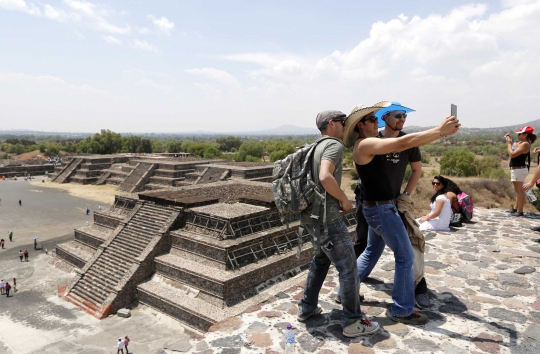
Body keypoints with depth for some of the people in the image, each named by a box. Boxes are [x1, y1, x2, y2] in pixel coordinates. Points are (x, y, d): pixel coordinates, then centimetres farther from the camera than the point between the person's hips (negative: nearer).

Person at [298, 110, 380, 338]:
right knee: (348, 267, 2)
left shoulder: (318, 147, 16)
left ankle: (306, 308, 32)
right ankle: (353, 321, 13)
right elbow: (325, 177, -29)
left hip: (311, 214, 10)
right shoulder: (334, 145, -12)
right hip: (326, 216, -10)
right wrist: (344, 200, -16)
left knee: (321, 259, 24)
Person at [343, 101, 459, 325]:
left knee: (372, 252, 22)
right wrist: (440, 130, -26)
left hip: (377, 207, 10)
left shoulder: (371, 144, 14)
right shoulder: (365, 144, -19)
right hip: (381, 208, -10)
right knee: (405, 257, 0)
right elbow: (402, 143, -27)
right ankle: (402, 310, 13)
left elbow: (399, 146, 11)